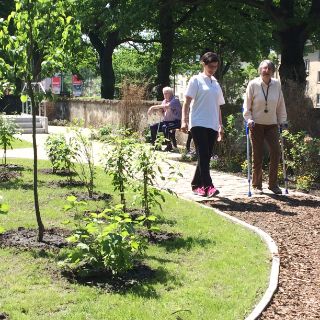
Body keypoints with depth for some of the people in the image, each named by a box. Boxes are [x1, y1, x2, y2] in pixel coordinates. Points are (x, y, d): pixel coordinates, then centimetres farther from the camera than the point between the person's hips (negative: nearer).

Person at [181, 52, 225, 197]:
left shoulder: (215, 83, 18)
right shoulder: (196, 80, 1)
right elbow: (187, 102, -5)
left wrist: (220, 124, 16)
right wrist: (184, 121, -15)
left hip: (212, 125, 6)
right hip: (198, 124, -6)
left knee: (206, 157, 6)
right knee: (203, 155, -14)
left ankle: (196, 184, 16)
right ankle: (208, 186, -20)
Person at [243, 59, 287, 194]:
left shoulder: (277, 84, 1)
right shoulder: (253, 84, -6)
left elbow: (281, 105, 9)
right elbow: (247, 105, -1)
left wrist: (282, 121, 8)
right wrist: (249, 119, -12)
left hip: (272, 124, 2)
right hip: (256, 125, -2)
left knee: (276, 153, -5)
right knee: (257, 156, 1)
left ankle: (273, 184, 7)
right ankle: (257, 185, 13)